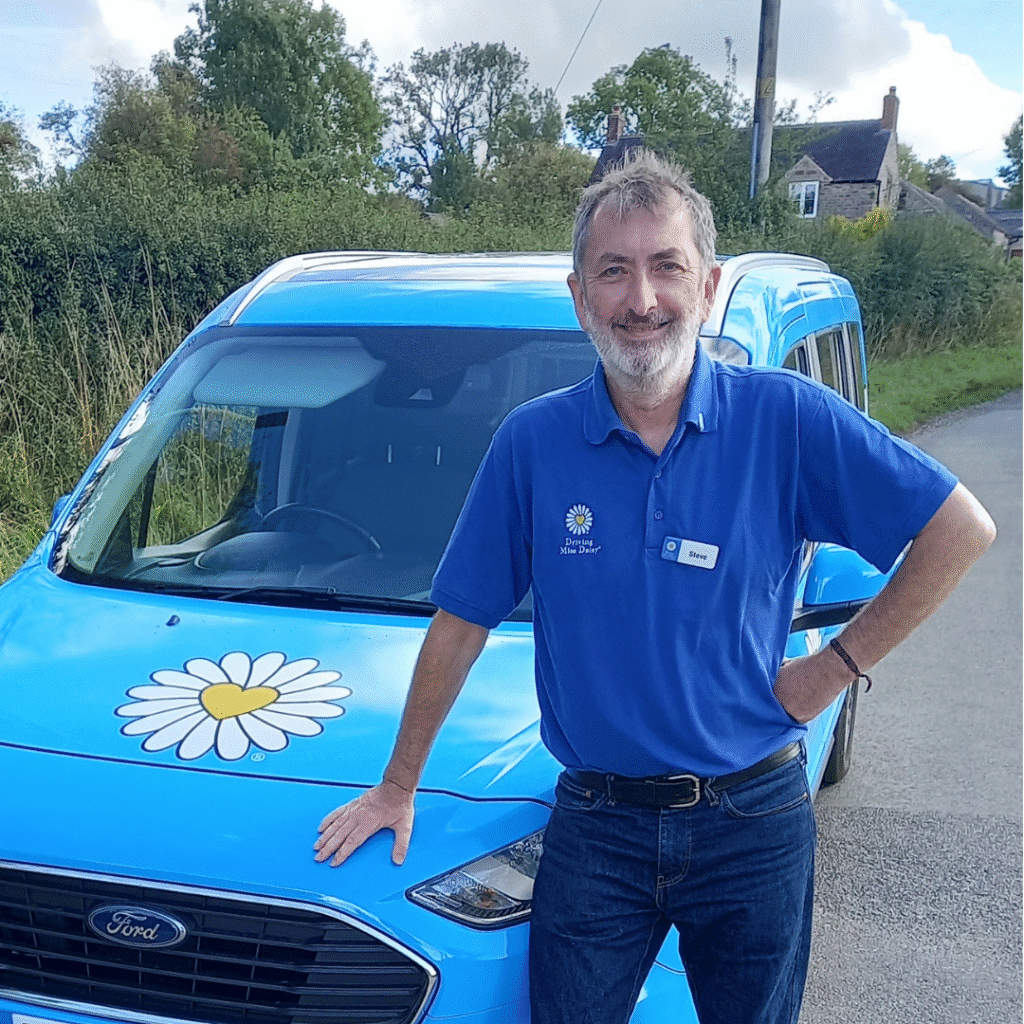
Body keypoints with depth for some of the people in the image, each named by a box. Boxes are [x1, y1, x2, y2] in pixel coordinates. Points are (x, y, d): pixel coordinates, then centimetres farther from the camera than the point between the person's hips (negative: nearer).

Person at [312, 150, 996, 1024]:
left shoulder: (787, 418, -10)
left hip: (753, 823, 0)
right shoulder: (533, 442, -6)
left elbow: (962, 527, -4)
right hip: (594, 829, 0)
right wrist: (398, 787, 7)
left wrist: (839, 663, -8)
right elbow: (461, 622, 1)